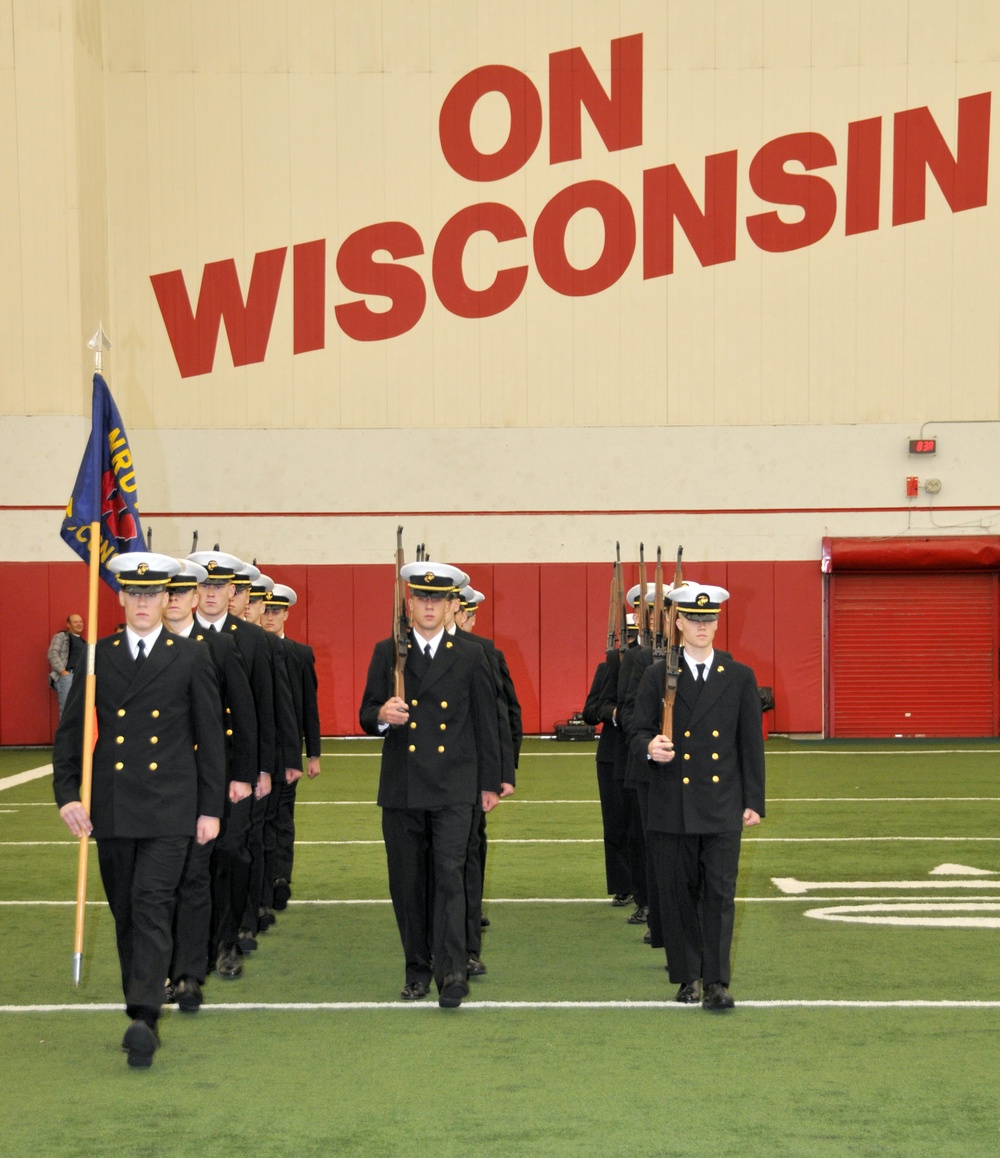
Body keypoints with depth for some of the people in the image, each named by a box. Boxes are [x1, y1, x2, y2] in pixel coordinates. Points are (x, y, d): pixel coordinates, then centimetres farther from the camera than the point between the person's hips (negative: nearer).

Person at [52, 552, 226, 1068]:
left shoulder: (191, 658, 2)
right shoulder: (97, 656, 7)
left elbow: (211, 739, 4)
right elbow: (70, 730, 8)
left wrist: (211, 808, 1)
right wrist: (67, 793, -4)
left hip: (168, 810, -3)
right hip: (111, 810, 3)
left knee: (152, 907, -13)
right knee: (125, 913, 11)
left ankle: (144, 1020, -18)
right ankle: (138, 1004, 23)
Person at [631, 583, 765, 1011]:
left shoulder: (739, 677, 6)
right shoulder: (658, 675, 5)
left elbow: (752, 743, 7)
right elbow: (638, 732, 5)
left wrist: (754, 800, 2)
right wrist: (650, 747, -19)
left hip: (722, 805, 0)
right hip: (671, 806, 1)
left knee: (720, 892, -6)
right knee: (677, 893, 5)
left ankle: (716, 981, -3)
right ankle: (688, 977, 17)